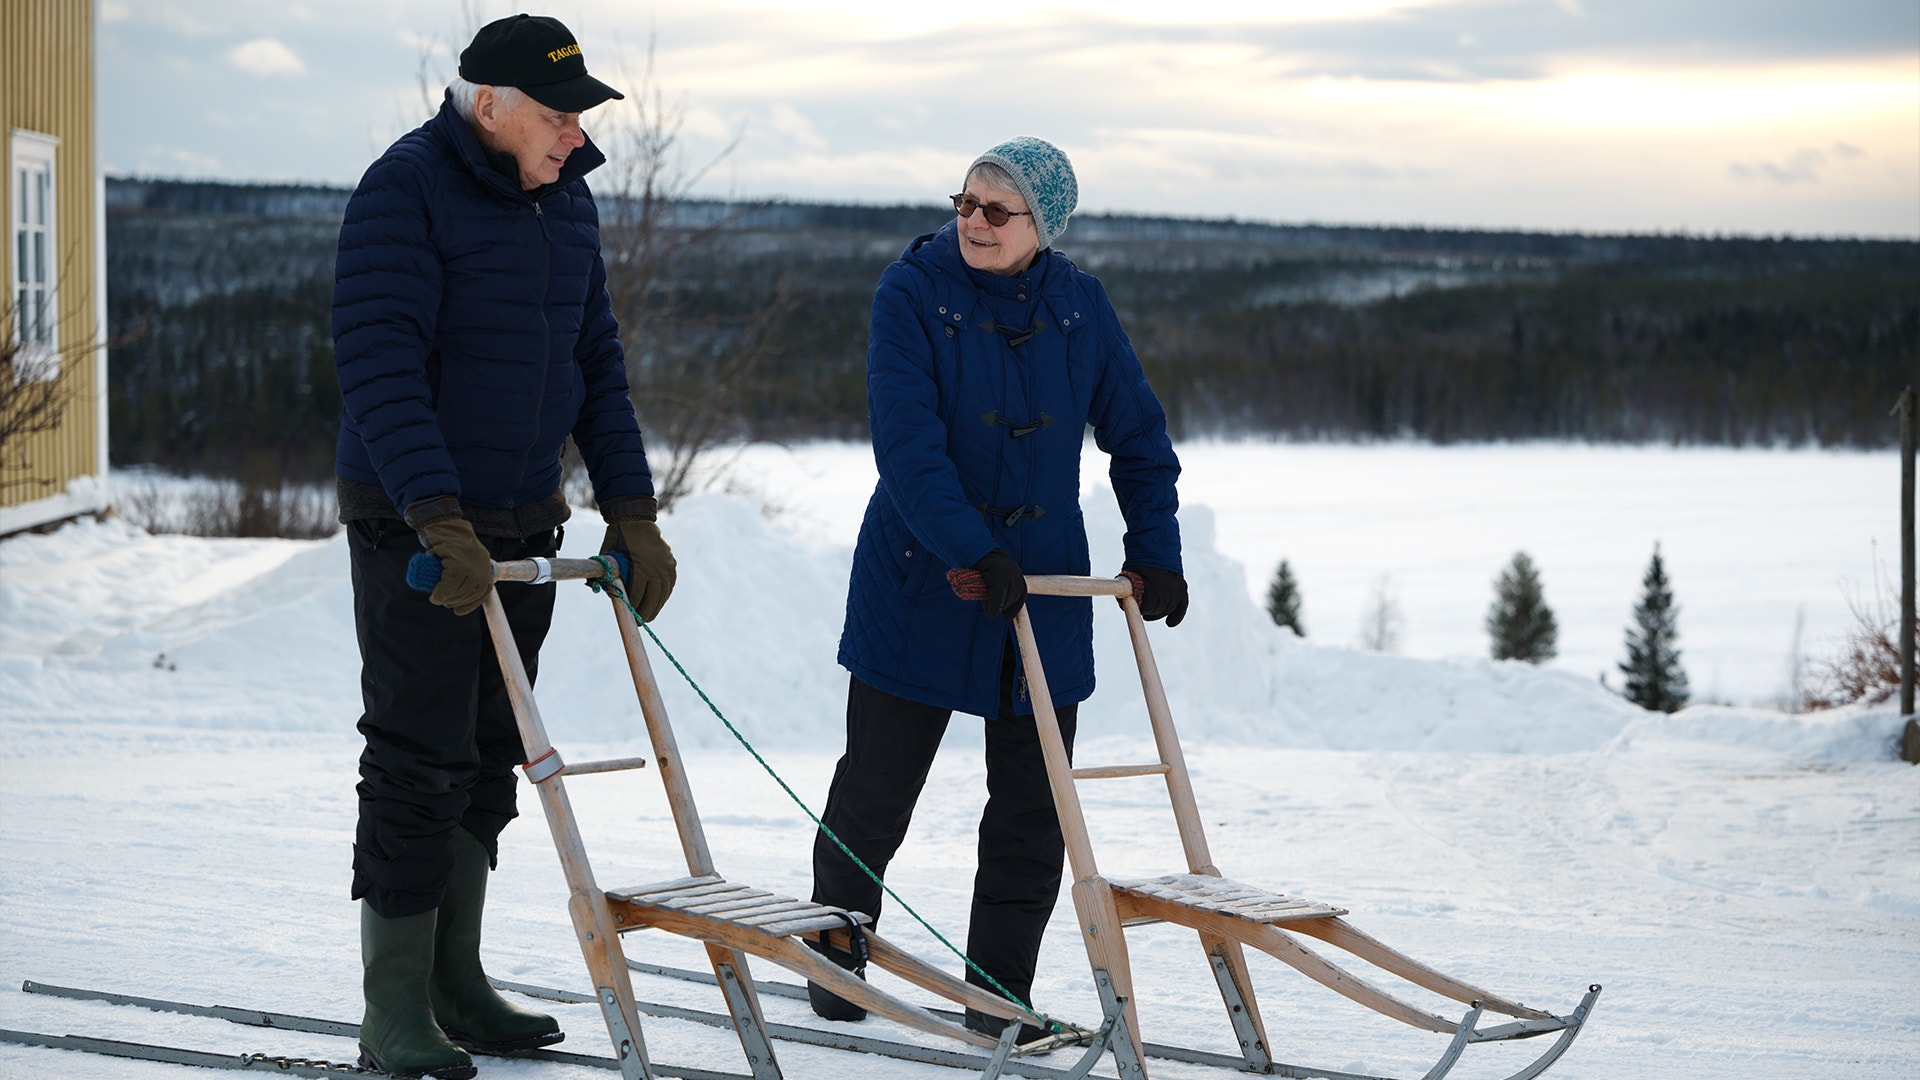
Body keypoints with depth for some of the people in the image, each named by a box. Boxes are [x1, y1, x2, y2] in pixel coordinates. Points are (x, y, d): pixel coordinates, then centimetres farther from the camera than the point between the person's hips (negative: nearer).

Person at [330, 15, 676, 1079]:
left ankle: (455, 983, 22)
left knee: (489, 758, 11)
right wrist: (438, 517, -31)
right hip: (415, 523, -7)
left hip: (521, 524, 8)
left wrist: (631, 509, 7)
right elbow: (378, 365, -22)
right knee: (419, 761, -7)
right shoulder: (405, 191, -15)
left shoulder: (566, 201, 9)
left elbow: (595, 361, 14)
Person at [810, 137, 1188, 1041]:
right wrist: (974, 552, -28)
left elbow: (1136, 435, 10)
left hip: (1045, 589, 3)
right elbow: (908, 443, -20)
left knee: (1032, 809, 3)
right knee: (876, 790, 6)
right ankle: (835, 960, 27)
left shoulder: (1079, 306, 1)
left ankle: (999, 999, 14)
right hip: (922, 584, -3)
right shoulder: (912, 290, -11)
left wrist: (1154, 552, 1)